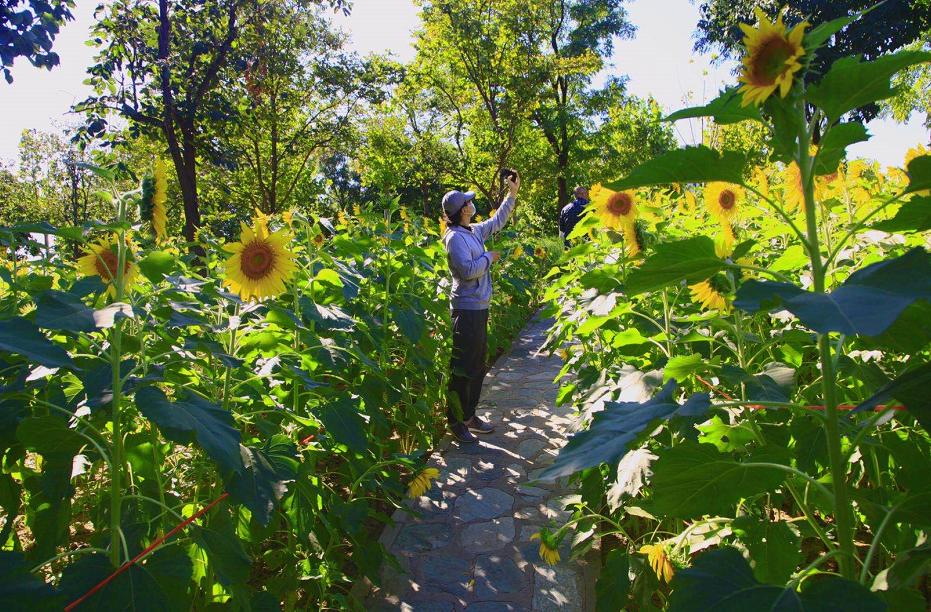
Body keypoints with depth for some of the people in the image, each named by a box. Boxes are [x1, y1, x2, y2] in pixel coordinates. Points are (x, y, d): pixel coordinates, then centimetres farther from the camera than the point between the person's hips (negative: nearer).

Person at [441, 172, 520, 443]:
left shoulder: (474, 231, 10)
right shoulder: (455, 237, -15)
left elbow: (497, 221, 27)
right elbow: (468, 271, -24)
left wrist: (512, 194, 26)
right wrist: (489, 257, -8)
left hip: (479, 308, 10)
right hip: (467, 310, -10)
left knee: (478, 365, 16)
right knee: (462, 368, -3)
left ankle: (469, 414, 27)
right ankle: (455, 421, 8)